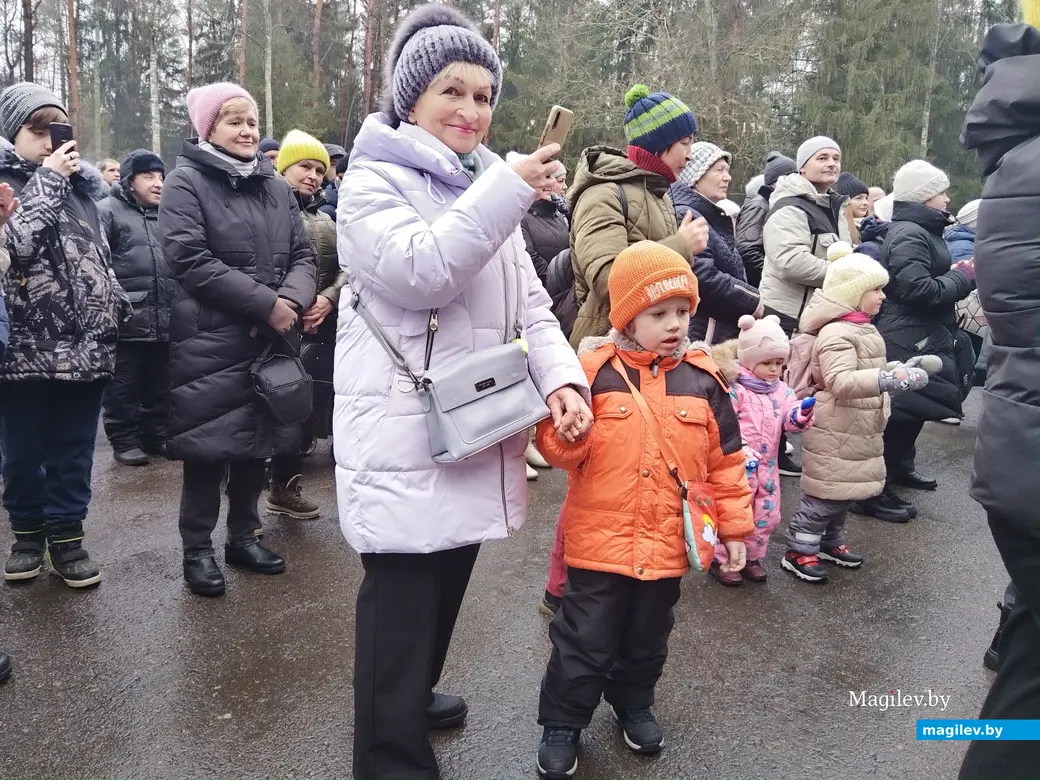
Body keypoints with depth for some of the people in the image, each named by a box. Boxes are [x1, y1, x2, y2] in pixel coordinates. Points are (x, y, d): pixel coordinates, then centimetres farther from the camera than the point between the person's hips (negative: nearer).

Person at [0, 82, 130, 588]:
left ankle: (66, 535, 21)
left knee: (73, 450, 9)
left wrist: (114, 304, 14)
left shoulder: (78, 182, 14)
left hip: (86, 343, 4)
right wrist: (46, 182, -12)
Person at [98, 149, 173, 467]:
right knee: (124, 384, 3)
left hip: (164, 317, 6)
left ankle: (156, 434, 26)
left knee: (159, 383, 14)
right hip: (126, 318, -6)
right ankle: (124, 439, 13)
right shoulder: (109, 210, -2)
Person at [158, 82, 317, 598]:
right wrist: (265, 303, -19)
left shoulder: (275, 186, 14)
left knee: (257, 440, 13)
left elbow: (303, 256, 9)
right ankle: (198, 548, 16)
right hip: (210, 341, -5)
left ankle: (243, 535, 28)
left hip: (271, 338, 6)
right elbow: (190, 260, -16)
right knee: (208, 447, 1)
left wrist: (292, 300, -12)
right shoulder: (186, 182, -4)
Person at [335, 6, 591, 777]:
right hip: (406, 436, -7)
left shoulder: (485, 188, 16)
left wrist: (562, 375, -7)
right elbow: (417, 272, -23)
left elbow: (528, 302, 10)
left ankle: (413, 699, 43)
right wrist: (509, 192, -24)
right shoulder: (374, 181, -5)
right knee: (403, 598, 0)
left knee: (445, 584, 20)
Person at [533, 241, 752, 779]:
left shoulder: (702, 377, -1)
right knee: (585, 640, 8)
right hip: (600, 541, -3)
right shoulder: (593, 370, -10)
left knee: (647, 638, 22)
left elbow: (725, 459, 6)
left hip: (669, 545, 3)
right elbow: (558, 449, -10)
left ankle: (633, 702, 47)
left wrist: (734, 527, 7)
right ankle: (561, 723, 29)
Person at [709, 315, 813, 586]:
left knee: (767, 514, 14)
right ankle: (722, 560, 16)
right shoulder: (735, 389, -14)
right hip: (738, 464, -7)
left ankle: (753, 557, 32)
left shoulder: (782, 390, 7)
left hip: (767, 464, 7)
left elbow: (790, 418, -1)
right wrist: (741, 449, -29)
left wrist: (802, 414, -24)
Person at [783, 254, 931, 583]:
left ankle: (830, 541, 33)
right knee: (826, 490, -4)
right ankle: (799, 550, 6)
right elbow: (841, 382, -34)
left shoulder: (862, 328, 13)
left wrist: (901, 369, 13)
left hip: (858, 429, 10)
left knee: (846, 488, 18)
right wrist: (892, 379, -42)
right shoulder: (836, 333, -21)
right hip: (835, 431, -10)